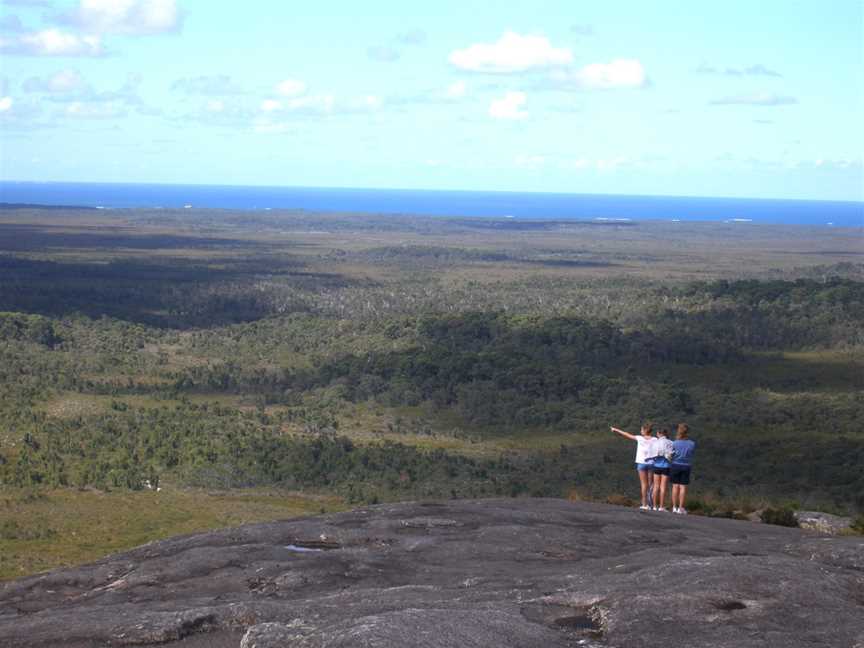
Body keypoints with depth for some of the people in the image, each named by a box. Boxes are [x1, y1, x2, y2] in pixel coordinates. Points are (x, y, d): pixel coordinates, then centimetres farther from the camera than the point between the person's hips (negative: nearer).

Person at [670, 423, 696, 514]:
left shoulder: (675, 443, -10)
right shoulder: (692, 444, -6)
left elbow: (671, 454, -3)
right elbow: (692, 453, 7)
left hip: (675, 465, 0)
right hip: (686, 466, 0)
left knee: (675, 486, 7)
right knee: (683, 487, 3)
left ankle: (674, 507, 10)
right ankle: (681, 508, 3)